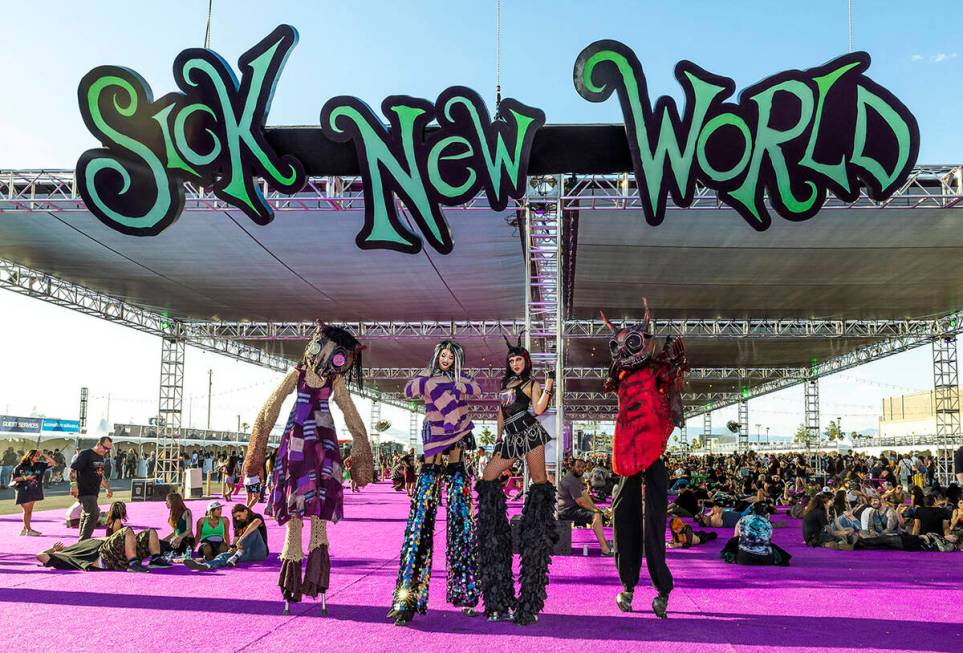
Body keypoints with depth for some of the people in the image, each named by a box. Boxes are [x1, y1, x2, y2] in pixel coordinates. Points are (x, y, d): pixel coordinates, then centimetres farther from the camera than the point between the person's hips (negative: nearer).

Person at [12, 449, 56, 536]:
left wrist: (43, 454, -11)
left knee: (29, 511, 9)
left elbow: (52, 463, -5)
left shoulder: (40, 465, 1)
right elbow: (14, 479, -6)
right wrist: (25, 478, -19)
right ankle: (29, 530, 2)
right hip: (23, 492, -5)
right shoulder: (21, 467, -10)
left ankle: (24, 529, 18)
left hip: (34, 492, 5)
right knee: (26, 511, -2)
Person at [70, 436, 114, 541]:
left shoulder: (101, 457, 17)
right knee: (94, 514, -17)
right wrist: (74, 485, -25)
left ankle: (82, 540, 22)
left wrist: (107, 488, 27)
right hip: (84, 491, -9)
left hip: (94, 492, 9)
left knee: (86, 515, 14)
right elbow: (73, 469, -16)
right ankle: (83, 540, -12)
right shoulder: (86, 454, -10)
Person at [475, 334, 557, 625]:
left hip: (529, 432, -7)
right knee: (487, 478, 1)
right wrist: (499, 438, 22)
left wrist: (549, 386, -16)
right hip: (511, 438, 7)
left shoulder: (531, 384, 4)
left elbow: (538, 409, -11)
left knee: (539, 479, -11)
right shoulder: (505, 385, 23)